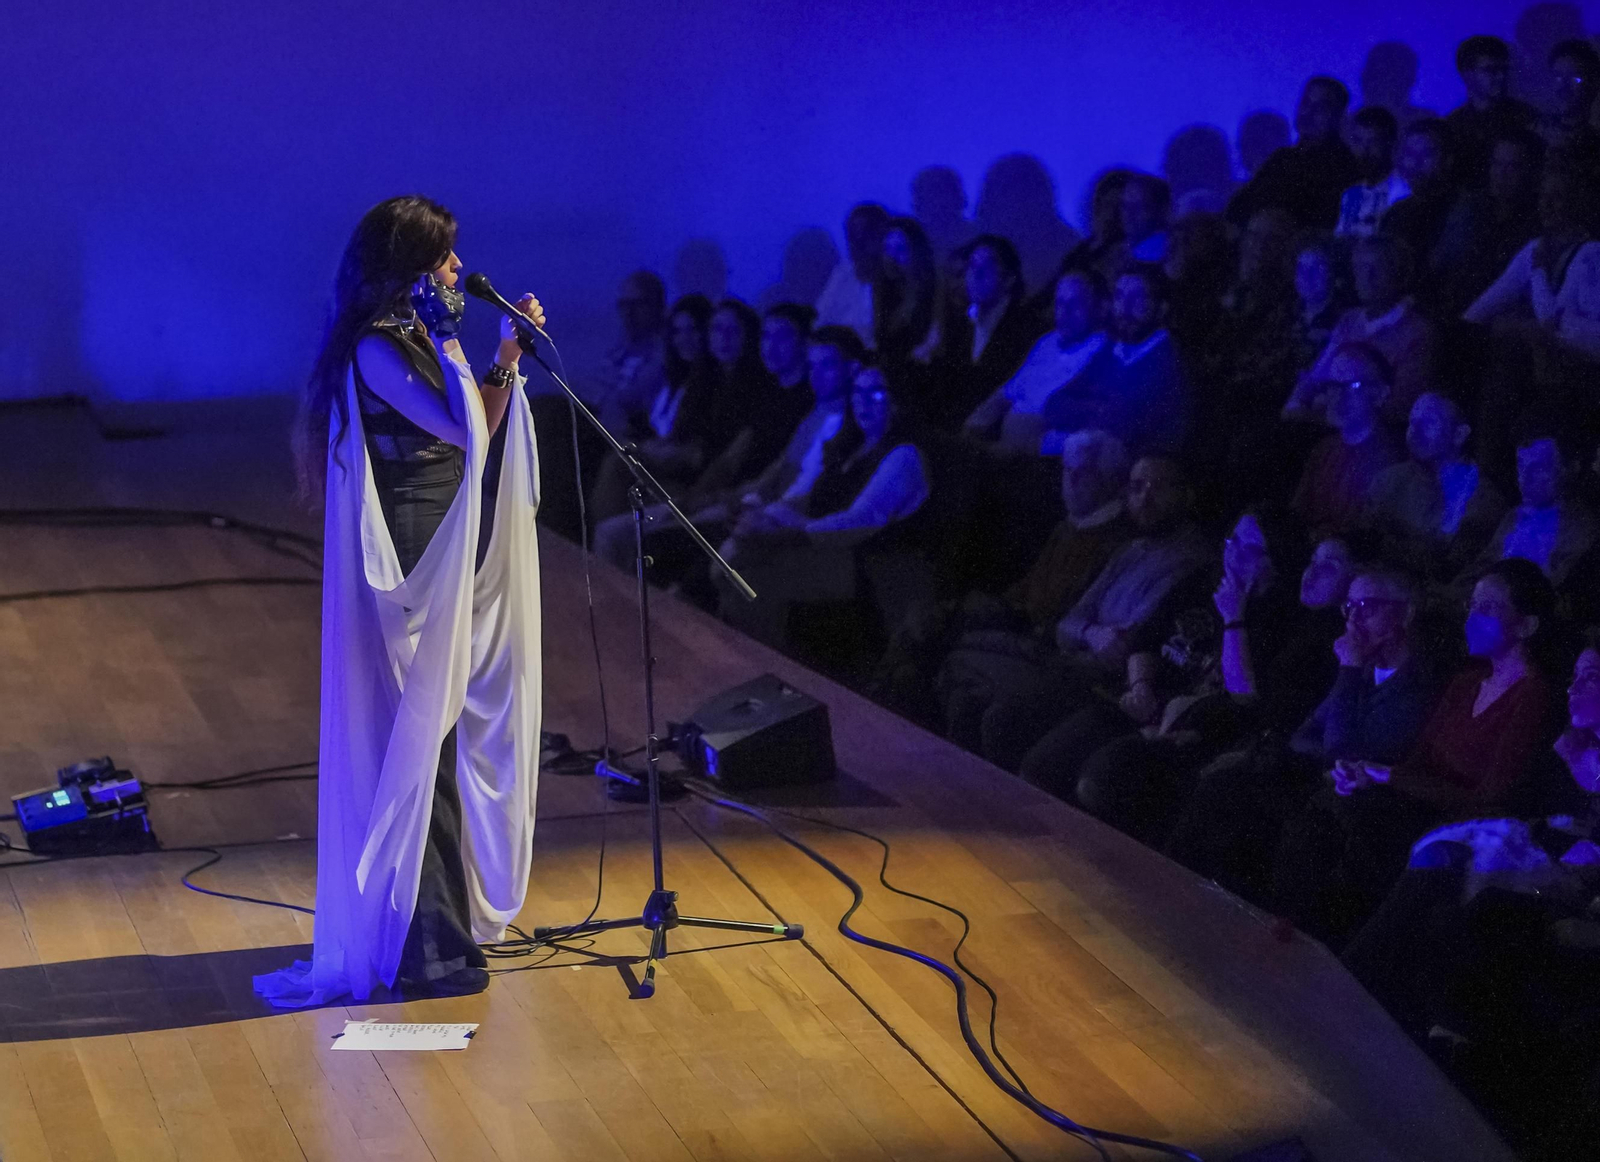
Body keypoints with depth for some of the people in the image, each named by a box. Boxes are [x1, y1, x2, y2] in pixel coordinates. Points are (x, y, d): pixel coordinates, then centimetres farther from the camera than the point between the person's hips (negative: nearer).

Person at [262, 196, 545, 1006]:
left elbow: (478, 429, 13)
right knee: (414, 735, -5)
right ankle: (426, 941, -1)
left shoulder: (416, 338, 13)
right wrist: (447, 340, -15)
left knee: (441, 729, 16)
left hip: (445, 551, 9)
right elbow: (461, 428, -21)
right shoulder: (376, 348, -15)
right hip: (407, 559, -9)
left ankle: (449, 910, 26)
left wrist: (508, 355, 7)